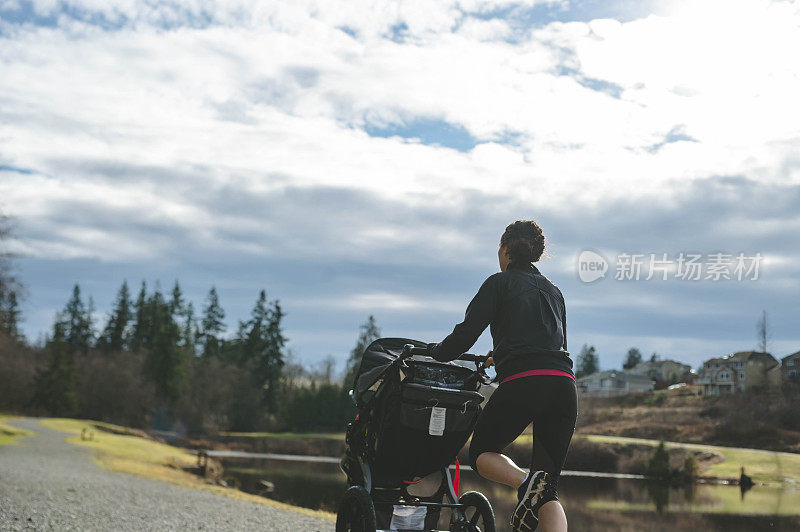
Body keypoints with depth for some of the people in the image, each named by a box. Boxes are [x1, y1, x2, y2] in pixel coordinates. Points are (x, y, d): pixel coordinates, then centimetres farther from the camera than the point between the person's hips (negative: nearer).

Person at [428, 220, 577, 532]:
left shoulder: (499, 283, 10)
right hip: (565, 385, 5)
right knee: (547, 487, 9)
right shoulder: (553, 291, 27)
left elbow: (466, 334, 3)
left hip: (522, 382, -5)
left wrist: (437, 352, 23)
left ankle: (526, 483, -15)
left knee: (481, 452, 16)